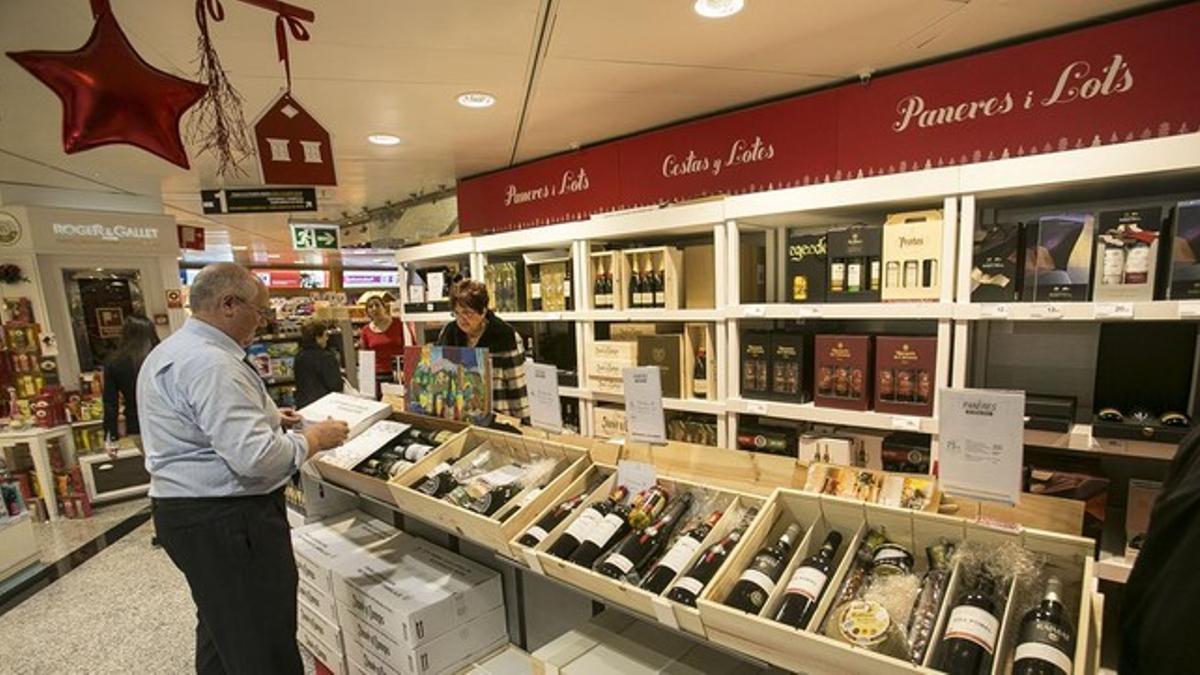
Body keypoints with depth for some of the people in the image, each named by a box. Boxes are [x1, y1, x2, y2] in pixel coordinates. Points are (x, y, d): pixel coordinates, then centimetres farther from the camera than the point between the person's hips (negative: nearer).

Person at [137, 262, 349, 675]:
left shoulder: (176, 350, 11)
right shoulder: (209, 363, -24)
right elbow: (256, 456, -29)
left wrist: (267, 418, 16)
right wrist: (313, 437, -14)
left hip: (191, 511, 11)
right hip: (226, 521, -11)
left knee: (222, 627, 27)